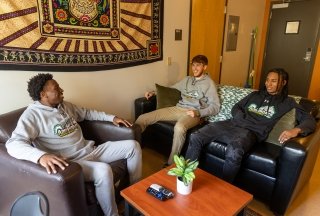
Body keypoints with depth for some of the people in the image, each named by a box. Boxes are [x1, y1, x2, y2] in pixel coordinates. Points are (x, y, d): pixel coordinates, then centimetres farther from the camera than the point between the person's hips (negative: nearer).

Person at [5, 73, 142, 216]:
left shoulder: (65, 105, 12)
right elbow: (13, 143, -25)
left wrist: (112, 117, 17)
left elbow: (86, 113, 27)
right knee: (103, 170, -38)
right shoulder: (32, 115, -11)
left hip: (90, 150, 8)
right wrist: (41, 156, -46)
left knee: (133, 145, -1)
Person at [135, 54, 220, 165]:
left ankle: (171, 163, -25)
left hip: (193, 113, -5)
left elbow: (215, 106, -3)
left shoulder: (209, 83, 5)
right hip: (177, 108, 6)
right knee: (143, 118, -10)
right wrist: (154, 92, 17)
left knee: (179, 127, -42)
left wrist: (198, 112, -20)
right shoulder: (187, 79, 22)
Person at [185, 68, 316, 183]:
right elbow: (236, 108, 29)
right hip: (232, 124, 5)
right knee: (195, 138, -17)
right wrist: (241, 117, 6)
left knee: (233, 152, -41)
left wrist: (296, 130, -19)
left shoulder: (288, 103, 14)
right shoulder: (255, 95, 26)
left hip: (251, 132, -4)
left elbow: (310, 120, 4)